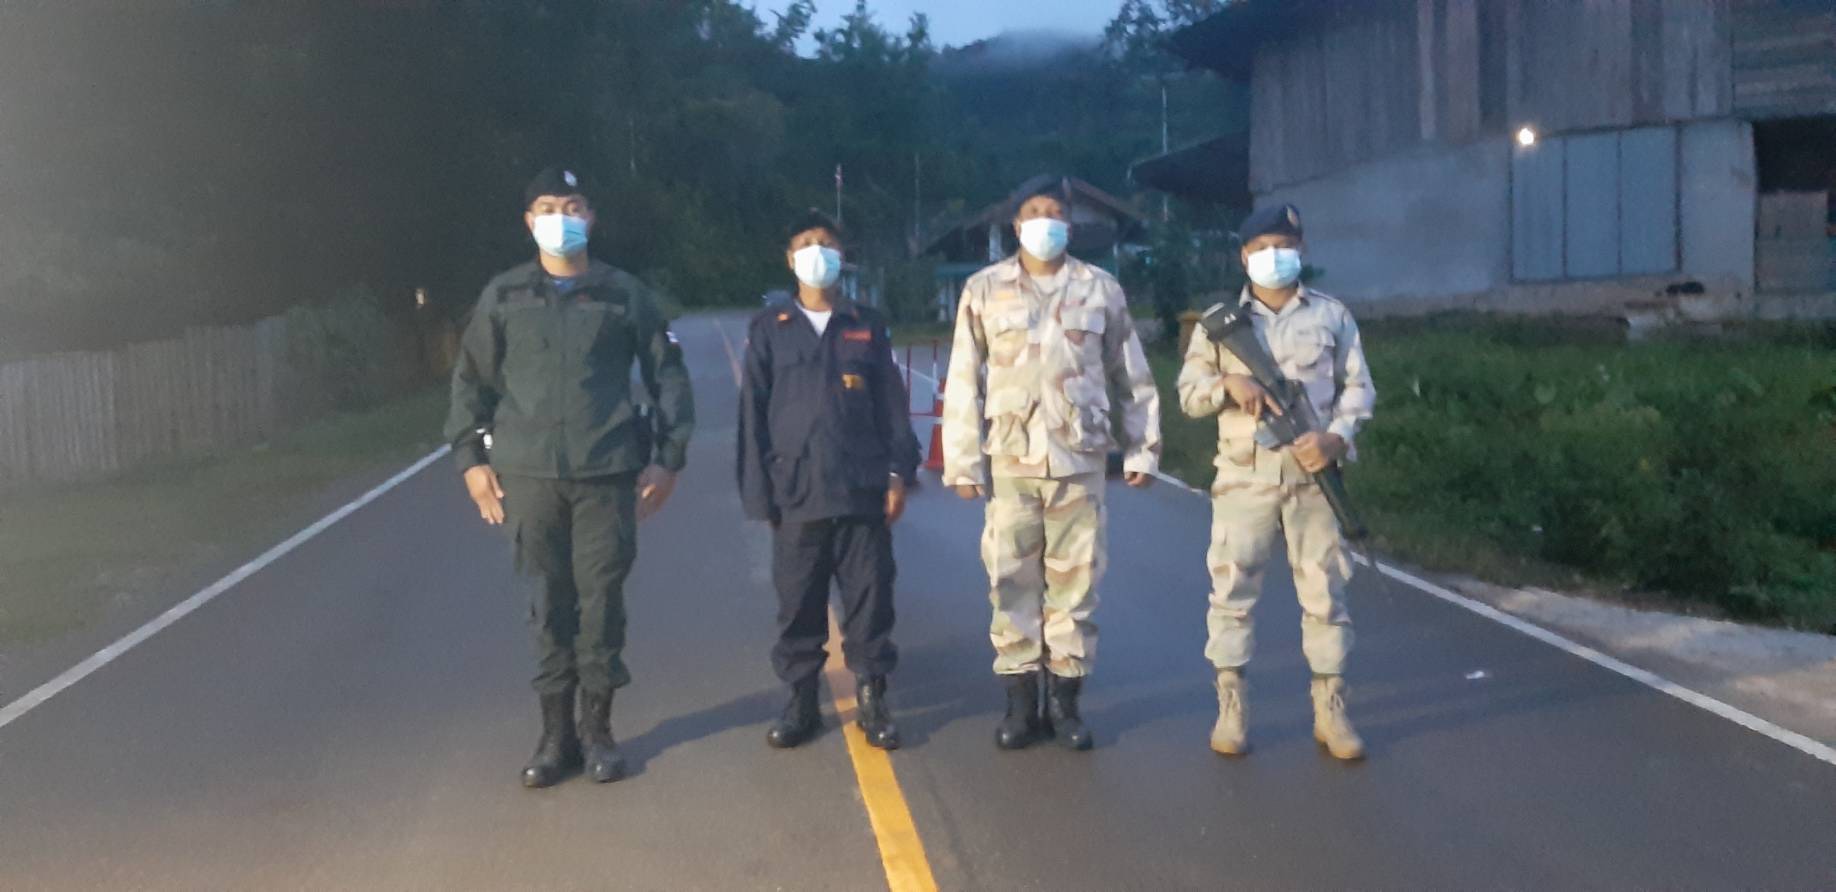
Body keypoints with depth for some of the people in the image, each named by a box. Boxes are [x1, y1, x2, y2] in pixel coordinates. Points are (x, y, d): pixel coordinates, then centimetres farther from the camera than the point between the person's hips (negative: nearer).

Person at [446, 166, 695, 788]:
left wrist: (668, 456, 1)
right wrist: (471, 457, 4)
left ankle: (597, 728, 17)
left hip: (608, 474, -1)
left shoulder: (624, 294, 4)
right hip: (528, 474, 1)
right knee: (549, 604, 6)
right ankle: (557, 732, 16)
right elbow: (471, 380, 11)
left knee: (602, 601, 3)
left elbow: (668, 377, 6)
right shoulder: (503, 296, 7)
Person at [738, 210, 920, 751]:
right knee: (798, 607, 7)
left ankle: (872, 701, 16)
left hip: (862, 492, 0)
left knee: (869, 601, 4)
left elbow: (892, 406, 8)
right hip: (796, 494, 0)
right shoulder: (768, 328, 6)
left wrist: (898, 474, 0)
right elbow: (753, 414, 4)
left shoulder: (868, 326, 9)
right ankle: (801, 702, 19)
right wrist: (758, 491, -1)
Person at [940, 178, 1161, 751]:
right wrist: (963, 461, -2)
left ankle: (1065, 698, 16)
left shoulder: (1102, 290, 6)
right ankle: (1021, 700, 15)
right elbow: (963, 382, 3)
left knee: (1075, 580, 4)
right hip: (1009, 459, 0)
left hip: (1080, 458, 0)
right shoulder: (985, 289, 4)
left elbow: (1131, 378, 11)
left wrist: (1142, 449, 8)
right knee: (1012, 580, 3)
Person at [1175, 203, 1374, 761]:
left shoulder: (1333, 315, 10)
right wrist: (1228, 382, -15)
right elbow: (1188, 394, 6)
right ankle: (1230, 708, 9)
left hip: (1313, 473, 0)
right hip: (1244, 475, 0)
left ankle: (1331, 709, 12)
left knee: (1325, 590, 3)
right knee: (1232, 589, -1)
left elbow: (1358, 388, 7)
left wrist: (1337, 437, -11)